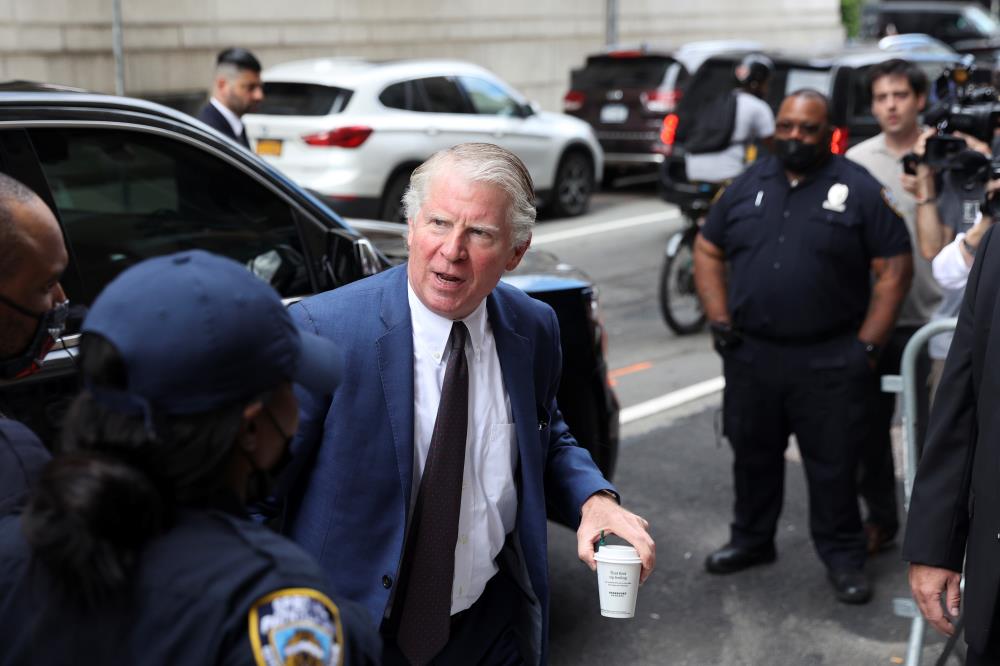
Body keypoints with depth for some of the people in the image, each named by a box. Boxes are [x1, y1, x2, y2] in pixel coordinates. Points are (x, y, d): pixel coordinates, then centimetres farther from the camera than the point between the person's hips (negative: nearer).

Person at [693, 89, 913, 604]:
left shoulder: (858, 190, -4)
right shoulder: (748, 185, 7)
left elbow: (894, 266, -5)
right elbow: (708, 251, 13)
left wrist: (867, 344, -9)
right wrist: (719, 320, 2)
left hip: (829, 362, -4)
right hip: (749, 354, 4)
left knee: (833, 464, 4)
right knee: (753, 455, 16)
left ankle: (843, 557, 20)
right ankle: (751, 540, 33)